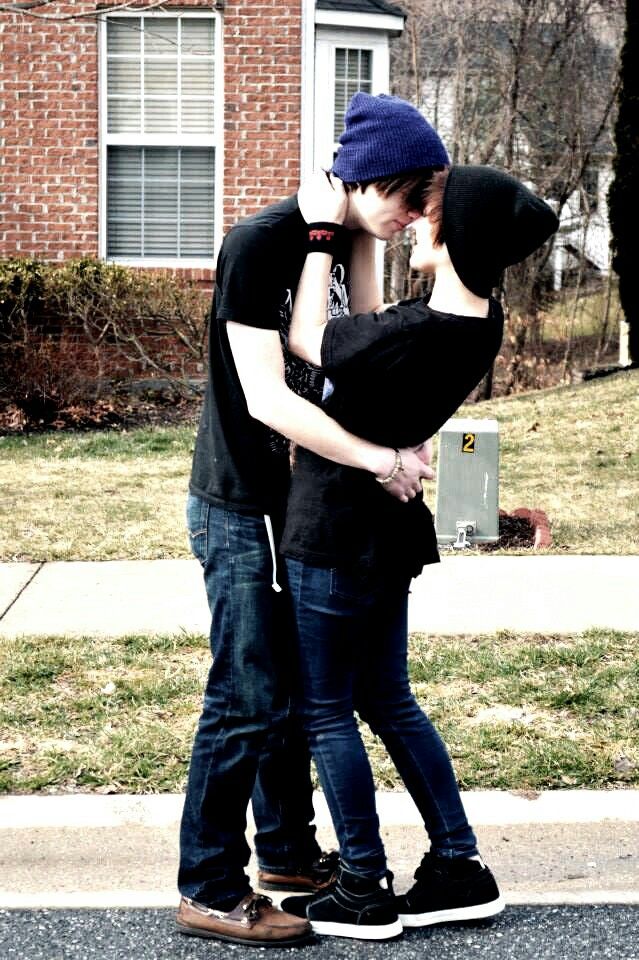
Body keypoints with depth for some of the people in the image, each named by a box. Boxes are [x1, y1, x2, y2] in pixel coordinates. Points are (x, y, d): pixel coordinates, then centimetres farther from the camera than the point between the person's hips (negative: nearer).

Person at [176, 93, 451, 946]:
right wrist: (380, 459, -23)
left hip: (299, 506, 9)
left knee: (293, 689, 17)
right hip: (242, 512, -9)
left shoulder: (342, 247, 7)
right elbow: (266, 399, -25)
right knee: (247, 700, -4)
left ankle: (289, 855, 31)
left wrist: (402, 440, -5)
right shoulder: (261, 244, -20)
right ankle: (210, 891, 7)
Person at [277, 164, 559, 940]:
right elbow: (366, 331, 13)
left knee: (326, 712, 6)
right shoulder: (482, 322, -2)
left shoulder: (417, 334, -28)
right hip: (387, 528, 9)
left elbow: (305, 340, -11)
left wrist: (324, 232, -3)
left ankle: (363, 892, 16)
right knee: (387, 701, 20)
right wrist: (359, 237, 12)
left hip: (335, 533, -9)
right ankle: (459, 869, 25)